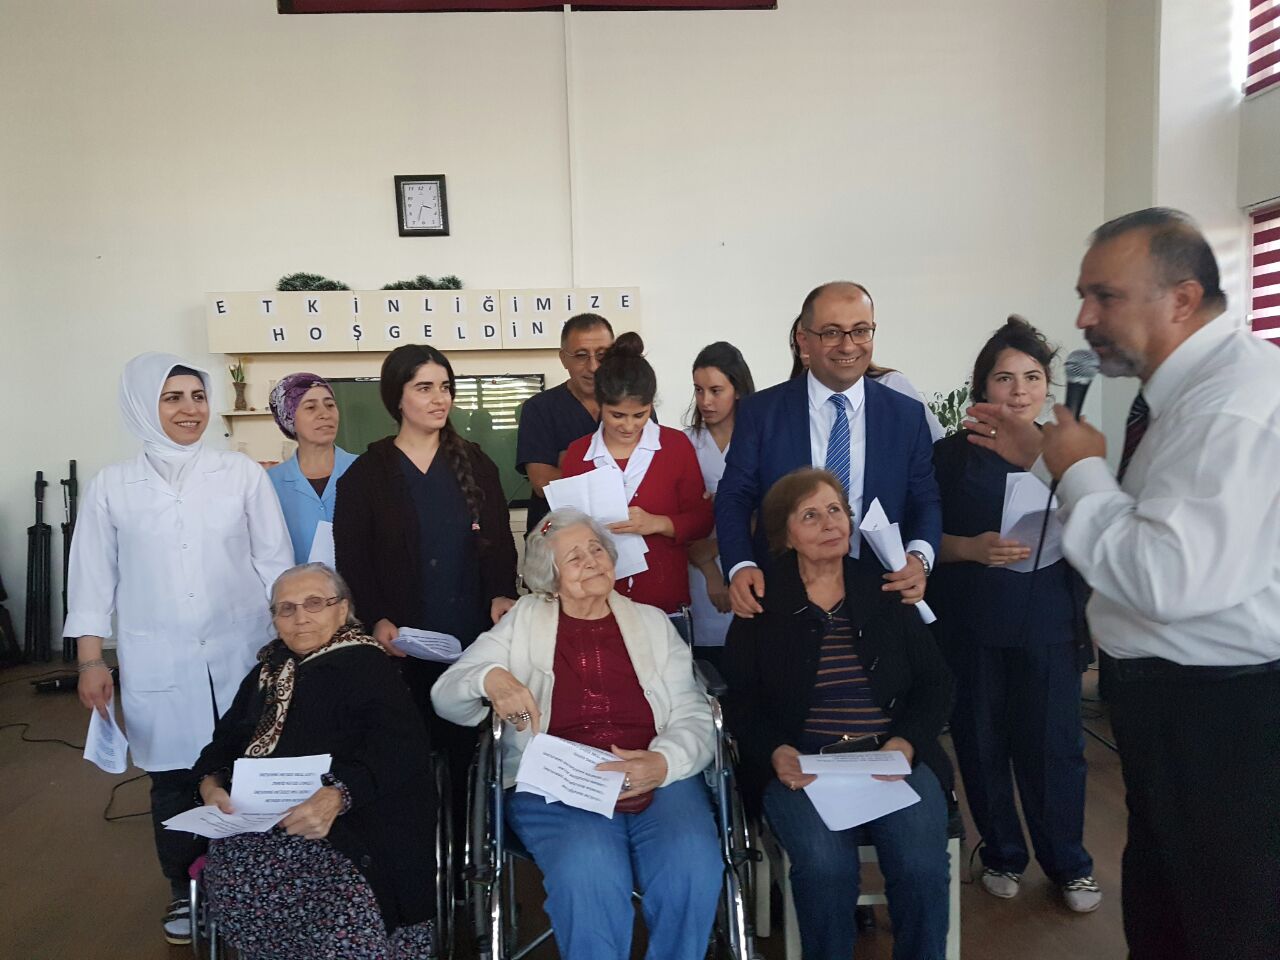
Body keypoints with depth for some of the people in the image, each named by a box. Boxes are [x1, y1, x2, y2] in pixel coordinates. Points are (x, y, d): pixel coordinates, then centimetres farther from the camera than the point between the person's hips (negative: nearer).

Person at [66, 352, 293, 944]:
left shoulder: (243, 474, -1)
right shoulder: (112, 486, 1)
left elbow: (274, 561, 3)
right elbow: (93, 577, 6)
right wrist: (89, 661, 3)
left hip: (240, 652, 0)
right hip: (157, 661, 1)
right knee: (173, 777, 8)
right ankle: (184, 890, 29)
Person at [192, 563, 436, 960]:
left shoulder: (367, 665, 1)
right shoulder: (270, 670, 24)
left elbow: (398, 747, -14)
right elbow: (227, 738, 20)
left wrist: (338, 796, -31)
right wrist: (211, 782, -4)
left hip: (351, 822, -5)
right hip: (261, 821, 6)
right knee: (229, 866, -26)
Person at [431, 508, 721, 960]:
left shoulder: (652, 622, 14)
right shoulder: (523, 622, 11)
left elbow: (694, 717, 7)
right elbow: (446, 695, 6)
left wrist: (663, 762, -15)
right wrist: (489, 678, -17)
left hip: (657, 782, 2)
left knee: (693, 867, -26)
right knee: (588, 874, -32)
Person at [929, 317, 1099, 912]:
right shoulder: (952, 455, 0)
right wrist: (973, 548, -17)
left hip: (1049, 624, 1)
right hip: (971, 624, -1)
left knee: (1053, 744, 2)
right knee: (981, 742, 7)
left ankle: (1068, 863, 24)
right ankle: (1002, 855, 29)